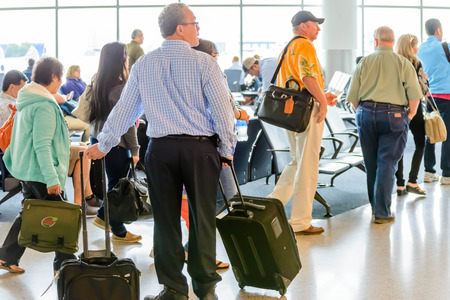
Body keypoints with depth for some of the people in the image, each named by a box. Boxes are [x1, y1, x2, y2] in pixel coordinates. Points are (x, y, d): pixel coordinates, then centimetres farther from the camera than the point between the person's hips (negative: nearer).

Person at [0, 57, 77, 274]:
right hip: (40, 172, -10)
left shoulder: (26, 101, 10)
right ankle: (65, 264, 8)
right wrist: (52, 179, -25)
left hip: (26, 169, 10)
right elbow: (42, 146, -25)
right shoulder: (45, 106, -20)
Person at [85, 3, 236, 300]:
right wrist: (227, 148, 5)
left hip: (161, 149, 3)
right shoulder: (204, 62, -4)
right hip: (200, 147, -3)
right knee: (202, 217, 7)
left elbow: (125, 109, 10)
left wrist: (103, 144, 21)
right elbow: (221, 108, -6)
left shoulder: (143, 65, 7)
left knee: (166, 219, 9)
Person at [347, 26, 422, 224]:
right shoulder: (403, 63, 0)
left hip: (366, 114, 2)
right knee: (387, 164, -1)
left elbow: (352, 96, 4)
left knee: (371, 164, 13)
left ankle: (375, 207, 25)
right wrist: (410, 114, 8)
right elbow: (414, 94, -7)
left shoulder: (364, 62, 5)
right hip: (393, 115, -2)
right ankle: (382, 213, -4)